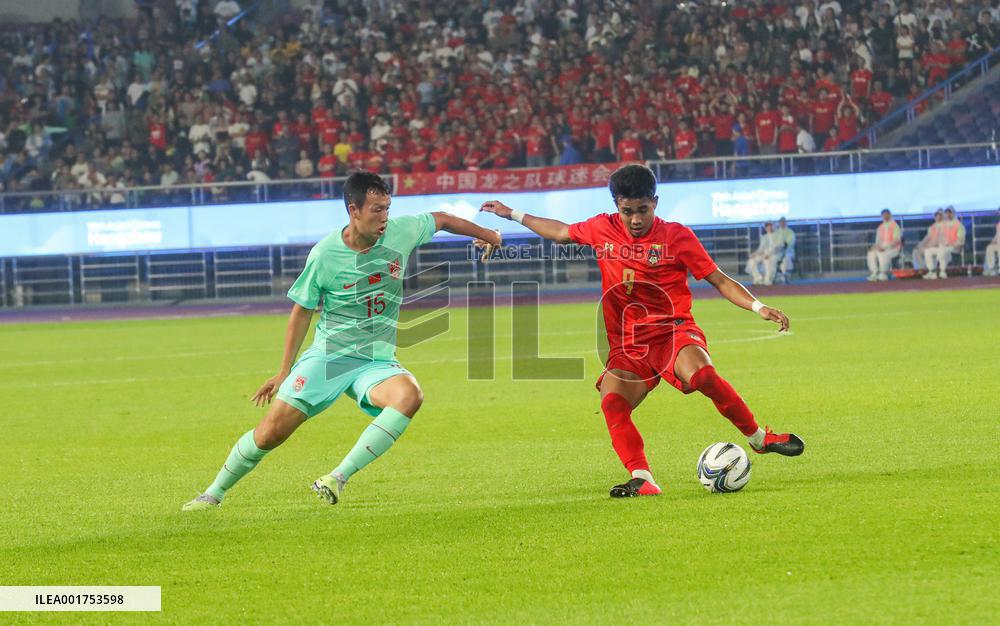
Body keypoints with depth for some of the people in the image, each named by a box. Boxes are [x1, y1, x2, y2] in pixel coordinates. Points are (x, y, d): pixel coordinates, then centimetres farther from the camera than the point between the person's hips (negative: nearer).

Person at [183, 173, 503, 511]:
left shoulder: (402, 232, -5)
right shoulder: (324, 255, -11)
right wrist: (284, 371, 7)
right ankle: (214, 493, 12)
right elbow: (302, 312, 2)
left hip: (377, 361, 2)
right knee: (273, 430, -12)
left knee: (410, 395, -32)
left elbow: (442, 219, 16)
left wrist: (488, 235, 26)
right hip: (327, 356, -2)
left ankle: (339, 477, -29)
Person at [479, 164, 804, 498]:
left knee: (700, 374, -35)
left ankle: (758, 436, -17)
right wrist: (513, 215, 35)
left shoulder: (676, 236, -2)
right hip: (628, 345, 3)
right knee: (612, 402, -26)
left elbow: (719, 280, 1)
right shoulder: (602, 229, 7)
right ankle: (642, 479, -26)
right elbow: (562, 232, 28)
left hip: (673, 331, -3)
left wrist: (758, 307, -12)